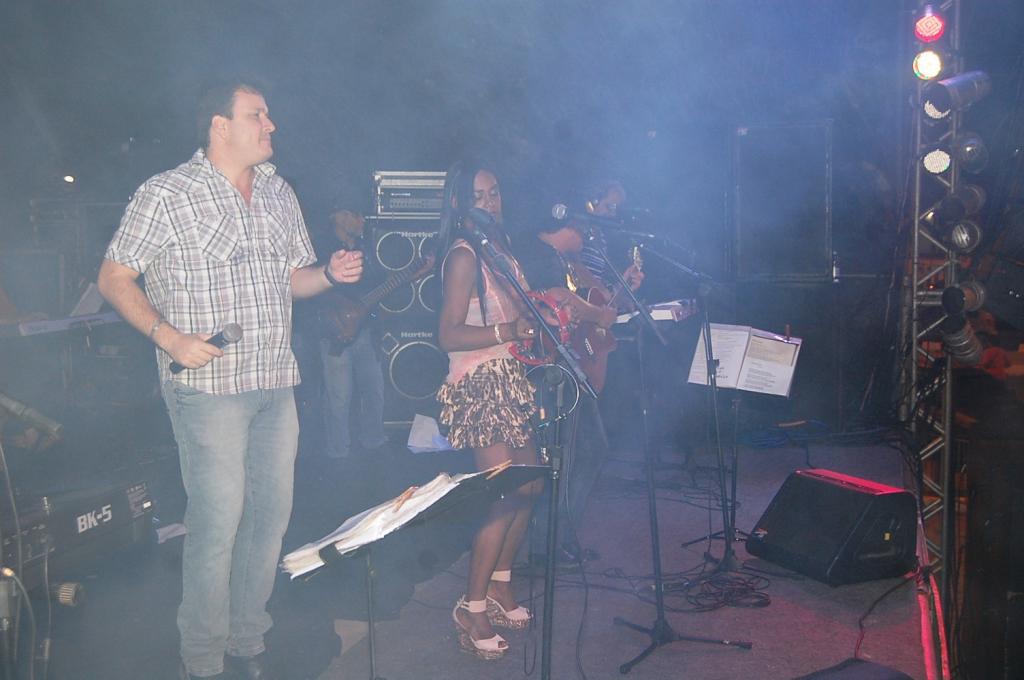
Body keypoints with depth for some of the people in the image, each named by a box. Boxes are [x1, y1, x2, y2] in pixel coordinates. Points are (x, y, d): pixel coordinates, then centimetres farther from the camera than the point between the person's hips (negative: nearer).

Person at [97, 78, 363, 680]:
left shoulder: (280, 194, 14)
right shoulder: (167, 194, -6)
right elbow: (115, 279, -4)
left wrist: (331, 274, -1)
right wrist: (169, 337, -17)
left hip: (276, 383, 6)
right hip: (209, 385, -6)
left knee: (272, 513, 9)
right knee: (218, 522, -6)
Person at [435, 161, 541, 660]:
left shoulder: (499, 248, 13)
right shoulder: (463, 256, -13)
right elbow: (449, 335, -20)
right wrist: (508, 331, -28)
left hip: (509, 379, 9)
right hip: (480, 383, -9)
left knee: (529, 485, 10)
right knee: (506, 495, -11)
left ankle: (499, 584, 25)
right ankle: (472, 608, -1)